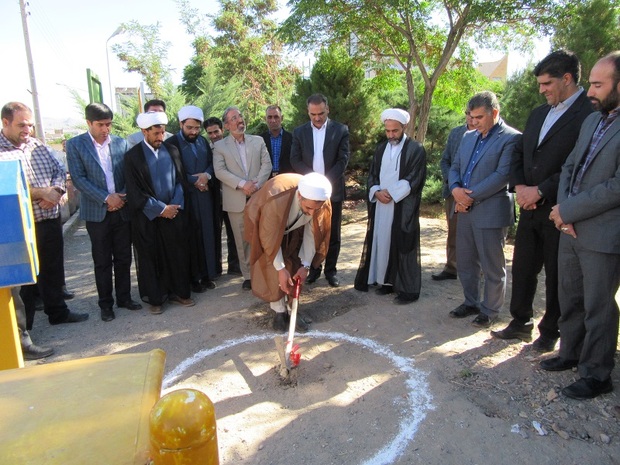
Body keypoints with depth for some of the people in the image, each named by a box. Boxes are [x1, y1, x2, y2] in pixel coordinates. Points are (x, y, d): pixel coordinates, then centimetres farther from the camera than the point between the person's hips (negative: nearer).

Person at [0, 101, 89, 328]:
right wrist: (42, 192, -19)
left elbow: (59, 171, 10)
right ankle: (22, 328, 22)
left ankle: (58, 312, 36)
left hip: (51, 219, 6)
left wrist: (56, 191, -10)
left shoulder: (39, 146, 10)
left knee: (53, 269, 18)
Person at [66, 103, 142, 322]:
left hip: (122, 210, 2)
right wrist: (106, 198, -15)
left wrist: (122, 197, -10)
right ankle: (105, 304, 19)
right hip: (97, 212, -2)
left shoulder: (121, 143, 5)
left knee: (123, 258, 10)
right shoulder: (75, 145, -1)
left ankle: (124, 297, 24)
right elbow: (78, 178, -8)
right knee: (102, 261, 7)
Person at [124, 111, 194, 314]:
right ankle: (155, 299, 20)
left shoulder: (172, 150, 6)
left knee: (178, 254, 7)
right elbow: (135, 192, -8)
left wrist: (174, 206, -6)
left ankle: (179, 292, 22)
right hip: (148, 217, -3)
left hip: (174, 212, 3)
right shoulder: (132, 156, -5)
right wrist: (161, 209, -11)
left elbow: (180, 180, 8)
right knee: (151, 257, 7)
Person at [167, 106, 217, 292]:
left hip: (205, 195, 5)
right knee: (190, 238, 3)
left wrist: (206, 175, -8)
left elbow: (212, 163, 13)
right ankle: (193, 277, 12)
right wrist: (194, 181, -11)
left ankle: (207, 274, 18)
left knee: (207, 236, 7)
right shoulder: (172, 143, -6)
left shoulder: (203, 141, 11)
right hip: (185, 197, -5)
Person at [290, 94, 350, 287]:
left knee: (333, 233, 6)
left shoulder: (341, 130, 1)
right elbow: (295, 160, 0)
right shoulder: (299, 132, 5)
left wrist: (326, 181, -15)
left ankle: (331, 270, 17)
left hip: (333, 190, -1)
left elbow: (343, 159, -5)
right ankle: (314, 268, 20)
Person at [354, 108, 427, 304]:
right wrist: (377, 192, -7)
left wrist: (390, 193, -14)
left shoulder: (416, 149, -4)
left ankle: (408, 289, 7)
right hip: (380, 206, 5)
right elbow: (372, 175, 12)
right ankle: (387, 281, 21)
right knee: (382, 242, 8)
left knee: (403, 246, -2)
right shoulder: (381, 148, 13)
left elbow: (414, 179, -10)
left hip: (404, 208, -5)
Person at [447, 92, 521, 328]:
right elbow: (455, 167, 14)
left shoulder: (511, 138, -8)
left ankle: (490, 310, 22)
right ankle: (471, 303, 33)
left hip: (490, 212, -7)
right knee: (465, 262, 16)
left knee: (492, 267, 6)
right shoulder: (468, 136, 14)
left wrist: (470, 197, -16)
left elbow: (502, 175, -17)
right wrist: (455, 189, -6)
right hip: (465, 210, 7)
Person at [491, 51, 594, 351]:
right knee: (522, 269, 13)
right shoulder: (538, 114, 13)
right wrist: (519, 186, -2)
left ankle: (550, 332, 25)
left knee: (557, 276, 8)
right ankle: (520, 324, 29)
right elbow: (519, 153, 14)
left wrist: (540, 190, -17)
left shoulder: (590, 114, -12)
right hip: (530, 209, 7)